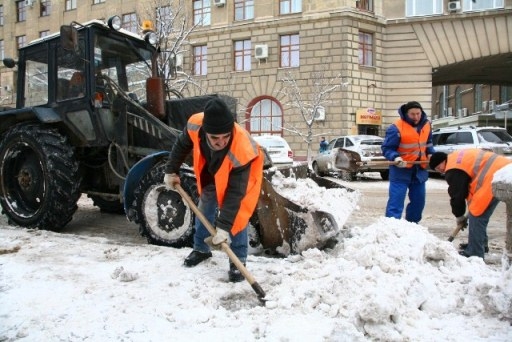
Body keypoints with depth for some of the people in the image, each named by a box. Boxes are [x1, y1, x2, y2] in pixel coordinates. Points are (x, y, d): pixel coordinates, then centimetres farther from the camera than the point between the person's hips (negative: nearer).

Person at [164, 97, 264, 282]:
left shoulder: (242, 152, -47)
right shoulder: (195, 126, -36)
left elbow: (235, 193, -41)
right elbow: (182, 145, -11)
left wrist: (223, 226, -42)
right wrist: (171, 170, -4)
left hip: (240, 175, -5)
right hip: (211, 173, 5)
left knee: (237, 217, -12)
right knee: (204, 210, 15)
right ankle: (201, 248, 35)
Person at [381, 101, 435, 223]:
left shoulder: (426, 125, 3)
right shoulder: (396, 128, -17)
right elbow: (386, 148, -14)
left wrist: (431, 154, 0)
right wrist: (395, 158, -32)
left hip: (420, 169, 7)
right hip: (401, 170, -6)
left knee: (418, 201, 16)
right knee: (396, 201, -10)